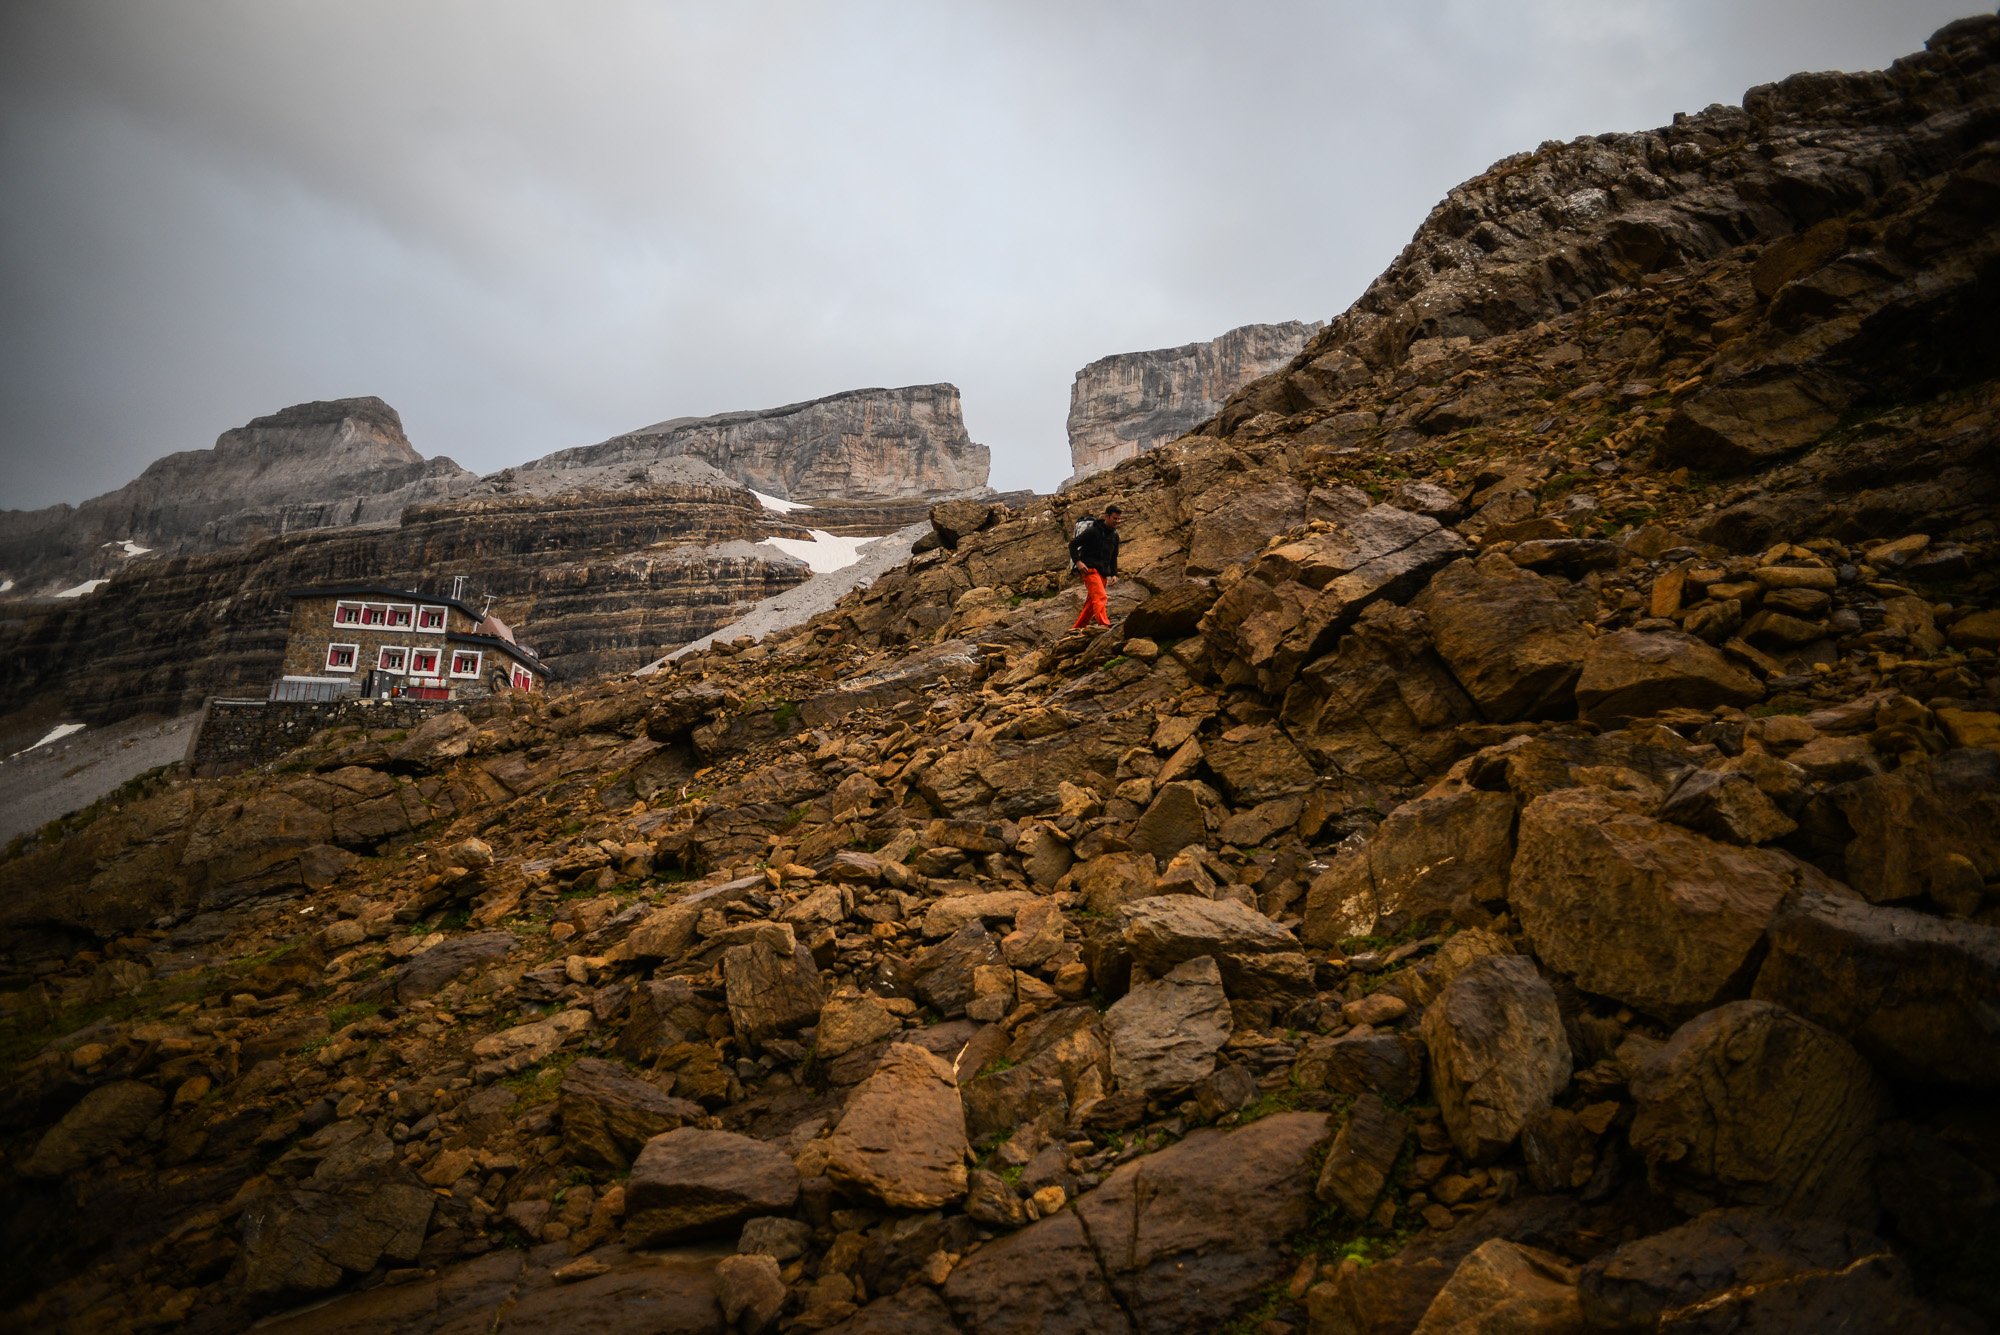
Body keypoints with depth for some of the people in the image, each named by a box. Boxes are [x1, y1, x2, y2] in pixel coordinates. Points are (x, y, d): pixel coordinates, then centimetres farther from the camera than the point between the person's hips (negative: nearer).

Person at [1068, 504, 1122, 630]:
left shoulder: (1114, 535, 15)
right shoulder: (1092, 531, -8)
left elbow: (1113, 557, 24)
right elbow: (1073, 544, -8)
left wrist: (1114, 574, 12)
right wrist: (1077, 561, -18)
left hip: (1103, 573, 8)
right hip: (1090, 569, -8)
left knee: (1091, 602, 8)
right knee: (1100, 597, -23)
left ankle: (1076, 629, 16)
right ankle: (1104, 626, -35)